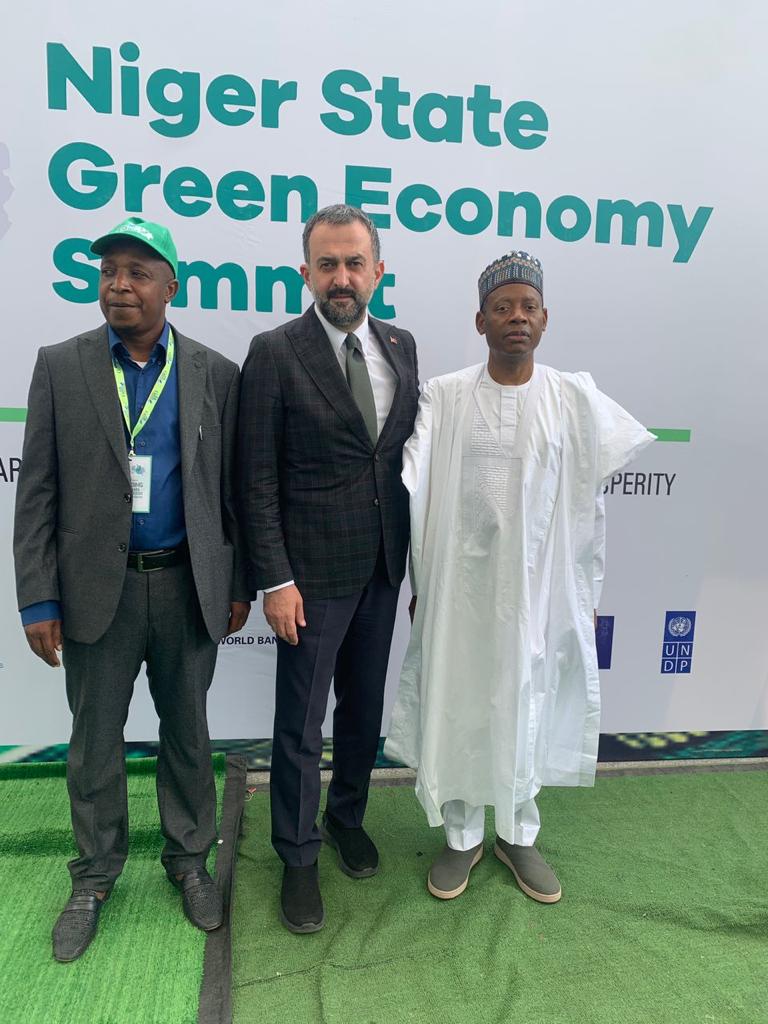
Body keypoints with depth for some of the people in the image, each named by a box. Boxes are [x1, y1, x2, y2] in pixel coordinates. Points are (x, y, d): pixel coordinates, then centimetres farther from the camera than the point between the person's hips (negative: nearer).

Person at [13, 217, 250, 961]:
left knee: (186, 732, 15)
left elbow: (232, 488, 3)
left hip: (189, 586, 0)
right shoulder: (60, 366, 0)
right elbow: (38, 491, -2)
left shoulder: (215, 374, 1)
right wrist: (38, 598, -6)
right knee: (94, 741, 14)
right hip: (98, 587, 0)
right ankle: (94, 877, 36)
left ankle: (189, 860, 36)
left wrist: (238, 585, 3)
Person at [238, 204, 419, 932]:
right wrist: (275, 580, -14)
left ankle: (347, 816, 43)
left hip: (383, 566, 5)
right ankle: (298, 857, 29)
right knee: (301, 721, 7)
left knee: (364, 704, 19)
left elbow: (410, 453, 9)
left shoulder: (400, 346, 5)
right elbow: (257, 479, -11)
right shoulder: (275, 353, -10)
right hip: (313, 570, -4)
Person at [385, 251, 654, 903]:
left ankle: (518, 834, 37)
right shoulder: (444, 397, -4)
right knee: (457, 709, 11)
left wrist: (586, 597, 6)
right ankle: (463, 837, 34)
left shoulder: (575, 400, -1)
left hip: (538, 588, 1)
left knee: (527, 712, 14)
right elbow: (409, 478, -12)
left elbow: (588, 509, 5)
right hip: (459, 585, 0)